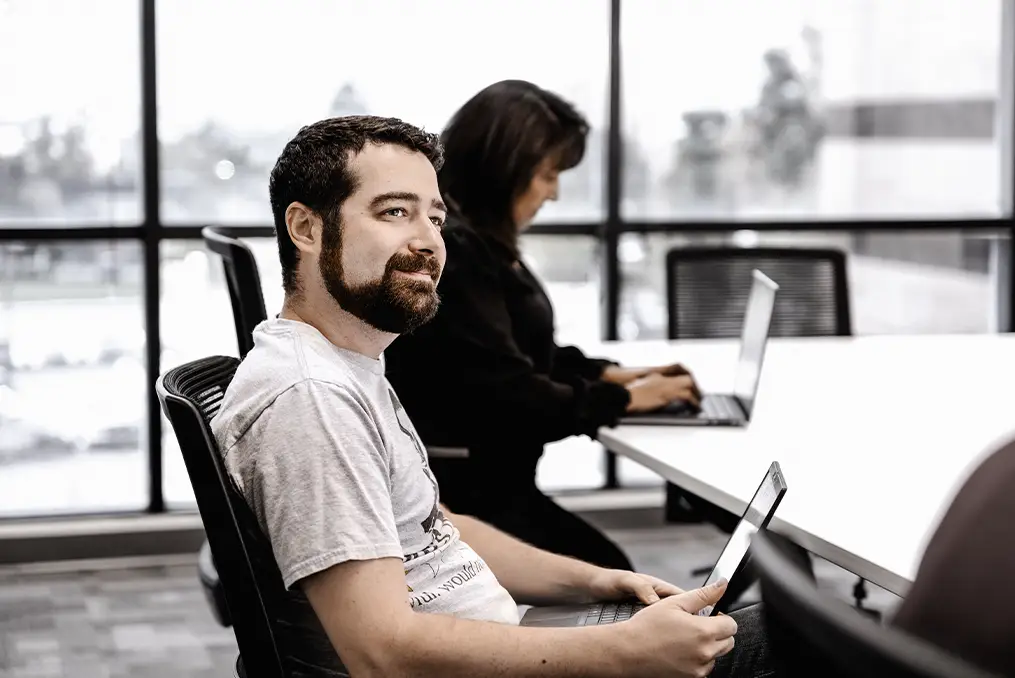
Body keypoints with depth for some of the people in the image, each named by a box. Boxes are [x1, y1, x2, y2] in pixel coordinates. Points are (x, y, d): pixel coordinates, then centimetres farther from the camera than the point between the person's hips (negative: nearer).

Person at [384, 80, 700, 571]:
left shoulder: (478, 240, 10)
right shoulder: (449, 250, -22)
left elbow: (524, 353, 21)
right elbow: (508, 395, -22)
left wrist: (611, 374, 7)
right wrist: (623, 399, -10)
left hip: (485, 479, 10)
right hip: (455, 491, -10)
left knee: (609, 577, 4)